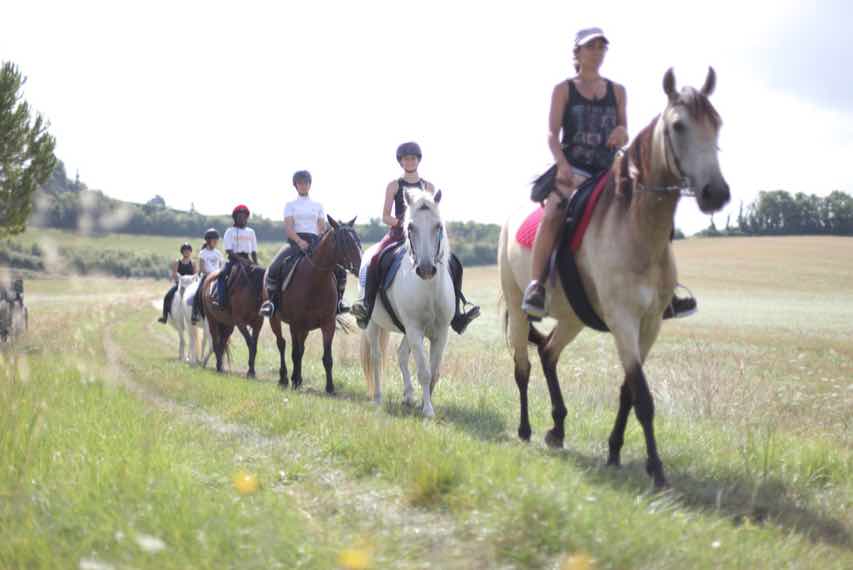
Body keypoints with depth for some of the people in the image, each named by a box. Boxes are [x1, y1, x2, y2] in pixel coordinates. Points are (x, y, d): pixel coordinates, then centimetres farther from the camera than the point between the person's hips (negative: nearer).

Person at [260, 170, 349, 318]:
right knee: (274, 268, -28)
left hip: (314, 241, 2)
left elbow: (323, 229, 13)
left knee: (340, 270, -15)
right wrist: (300, 242, -20)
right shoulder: (290, 205, 11)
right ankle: (271, 300, -14)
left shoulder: (318, 206, 19)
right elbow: (288, 228, -2)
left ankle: (338, 301, 2)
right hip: (295, 241, -2)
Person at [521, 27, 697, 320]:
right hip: (572, 169, -4)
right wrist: (562, 164, -21)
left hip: (607, 171, 4)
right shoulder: (564, 90, 7)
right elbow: (552, 133, -2)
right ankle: (536, 287, -32)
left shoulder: (617, 91, 16)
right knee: (552, 215, -31)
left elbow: (623, 139, 16)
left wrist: (622, 133, -10)